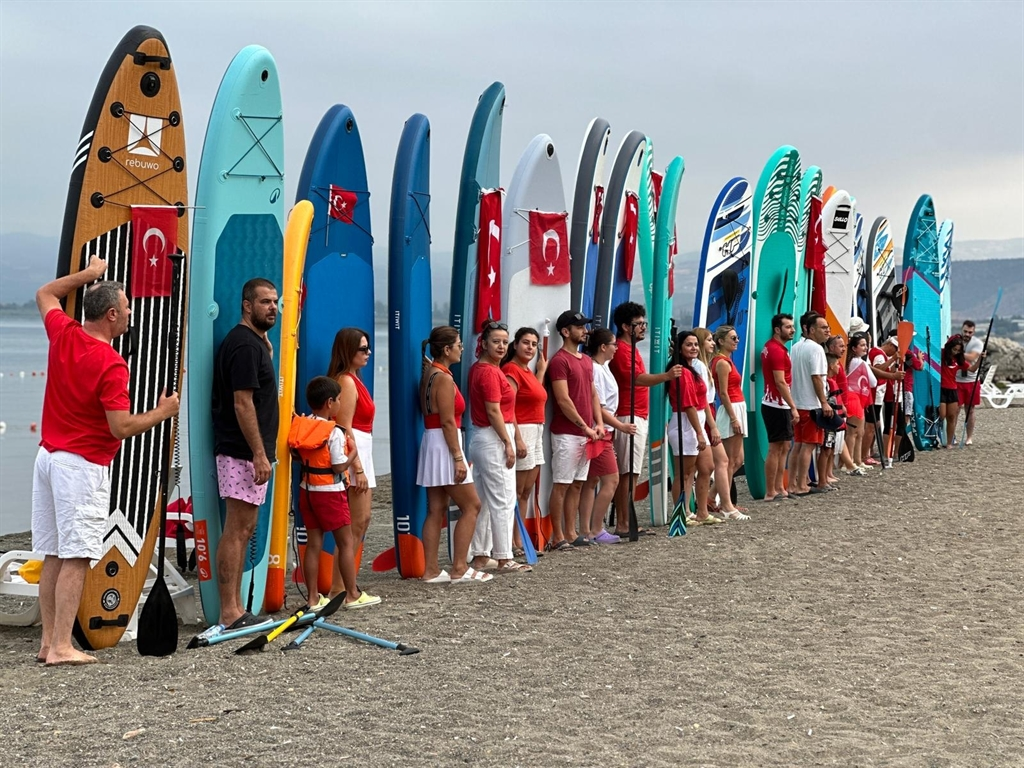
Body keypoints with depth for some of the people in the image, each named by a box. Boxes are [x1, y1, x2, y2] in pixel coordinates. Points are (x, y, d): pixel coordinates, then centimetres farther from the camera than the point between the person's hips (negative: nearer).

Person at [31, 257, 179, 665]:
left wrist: (88, 274, 27)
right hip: (83, 465, -8)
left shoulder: (63, 335, 4)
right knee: (75, 558, -7)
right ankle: (62, 647, -8)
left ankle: (48, 642, 15)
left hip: (49, 456, 8)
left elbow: (45, 294, 26)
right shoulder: (111, 364, -17)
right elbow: (121, 427, -19)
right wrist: (162, 412, -4)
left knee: (53, 555, 11)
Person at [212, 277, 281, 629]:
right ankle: (230, 613, -6)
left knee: (244, 529, 11)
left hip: (249, 452, 10)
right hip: (243, 452, -10)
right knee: (237, 530, -8)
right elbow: (242, 403, -20)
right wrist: (259, 453, -20)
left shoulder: (254, 341, 17)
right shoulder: (244, 344, -14)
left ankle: (236, 609, 16)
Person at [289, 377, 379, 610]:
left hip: (307, 489, 6)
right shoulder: (334, 432, -16)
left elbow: (298, 456, 6)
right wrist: (353, 453, -2)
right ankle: (352, 595, 9)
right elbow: (340, 466, -17)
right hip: (330, 492, -6)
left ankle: (313, 598, 9)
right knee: (346, 542, 5)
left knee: (313, 543, 8)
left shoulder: (300, 426, 3)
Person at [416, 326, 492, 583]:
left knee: (436, 510, 9)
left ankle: (431, 570, 9)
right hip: (444, 445, -9)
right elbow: (448, 421, -18)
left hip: (430, 442, 9)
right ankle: (459, 569, 0)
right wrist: (458, 458, -18)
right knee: (471, 506, -1)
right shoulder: (444, 378, -15)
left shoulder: (429, 374, 12)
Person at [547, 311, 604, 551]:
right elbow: (563, 400, -16)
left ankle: (571, 533, 17)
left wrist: (599, 423, 5)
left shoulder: (587, 361, 16)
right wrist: (585, 426, -15)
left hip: (586, 434, 8)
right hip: (567, 434, -8)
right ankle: (558, 538, 0)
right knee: (561, 485, -4)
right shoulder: (559, 361, -11)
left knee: (577, 485, 11)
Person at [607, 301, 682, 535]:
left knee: (630, 472, 9)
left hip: (638, 417, 10)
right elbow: (637, 379, -30)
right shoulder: (622, 350, -14)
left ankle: (625, 522, 11)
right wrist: (666, 376, -43)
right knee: (629, 472, -10)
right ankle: (623, 524, -10)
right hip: (629, 418, -10)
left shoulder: (631, 349, 19)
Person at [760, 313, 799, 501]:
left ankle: (779, 488, 19)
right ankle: (770, 493, -3)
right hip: (777, 406, -10)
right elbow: (780, 382, -22)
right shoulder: (777, 350, -17)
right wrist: (793, 408, -21)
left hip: (778, 405, 10)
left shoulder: (770, 347, 15)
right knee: (776, 448, -6)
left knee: (784, 447, 14)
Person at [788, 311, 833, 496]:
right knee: (808, 445, -4)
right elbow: (816, 377, -19)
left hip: (797, 404, 9)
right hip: (811, 405, -9)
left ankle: (792, 484, 12)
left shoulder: (796, 348, 14)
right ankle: (801, 486, -3)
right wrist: (824, 403, -17)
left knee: (798, 444, 12)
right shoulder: (815, 348, -13)